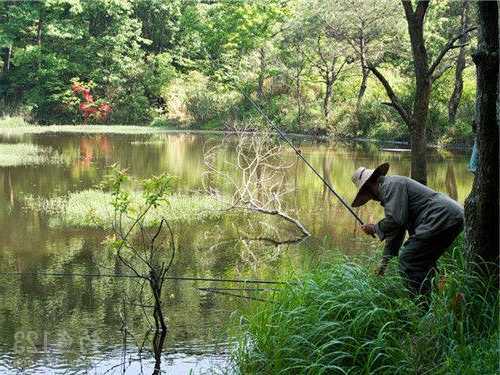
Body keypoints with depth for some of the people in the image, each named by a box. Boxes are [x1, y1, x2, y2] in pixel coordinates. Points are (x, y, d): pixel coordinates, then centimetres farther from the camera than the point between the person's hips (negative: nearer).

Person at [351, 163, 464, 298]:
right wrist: (385, 261, 28)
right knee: (422, 262, 21)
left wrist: (375, 228, -1)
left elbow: (395, 221, -19)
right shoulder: (387, 191, 27)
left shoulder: (391, 185, -6)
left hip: (442, 217, -11)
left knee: (408, 260, -8)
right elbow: (396, 229, 29)